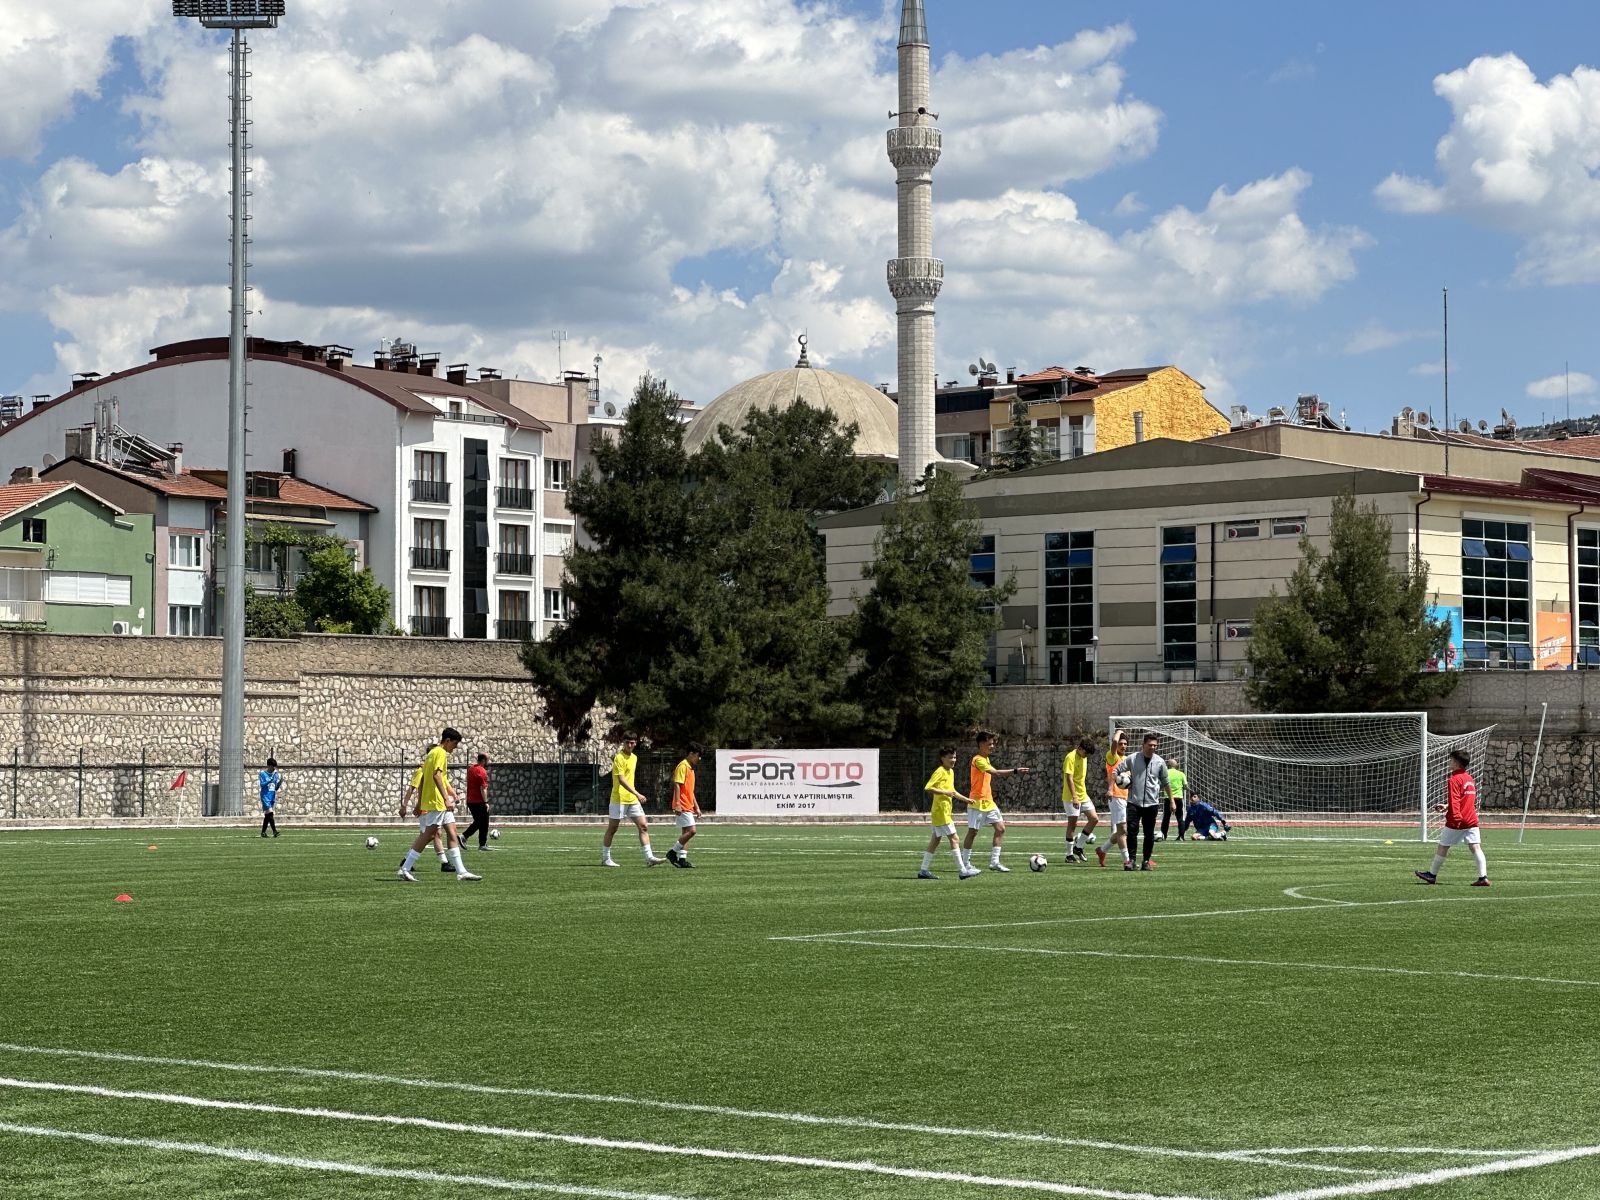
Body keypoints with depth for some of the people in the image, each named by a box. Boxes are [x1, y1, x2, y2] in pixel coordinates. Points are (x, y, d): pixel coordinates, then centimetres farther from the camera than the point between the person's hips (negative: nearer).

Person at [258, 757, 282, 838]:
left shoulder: (275, 774, 11)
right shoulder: (263, 774, -3)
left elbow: (276, 788, 11)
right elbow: (262, 784, -12)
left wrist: (280, 782, -8)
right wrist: (270, 780, -23)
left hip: (273, 797, 6)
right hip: (265, 797, -6)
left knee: (267, 816, 8)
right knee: (270, 813, -17)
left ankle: (263, 832, 14)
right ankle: (274, 831, -22)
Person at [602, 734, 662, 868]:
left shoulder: (634, 757, 13)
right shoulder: (619, 758, -13)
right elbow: (621, 779, -22)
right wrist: (637, 794, -30)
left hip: (633, 799, 7)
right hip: (619, 798, -7)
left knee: (643, 826, -2)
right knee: (612, 829, 2)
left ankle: (649, 858, -5)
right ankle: (605, 859, 11)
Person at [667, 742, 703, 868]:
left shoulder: (690, 768, 20)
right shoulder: (682, 766, -10)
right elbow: (677, 785, -18)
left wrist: (696, 807, 24)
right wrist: (677, 804, -24)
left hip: (688, 806, 10)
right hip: (682, 806, -10)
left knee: (685, 833, 7)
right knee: (691, 830, -15)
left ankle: (682, 858, 6)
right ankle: (672, 852, -8)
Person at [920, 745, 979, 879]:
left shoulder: (951, 772, 16)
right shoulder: (940, 771, -13)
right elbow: (927, 788, -21)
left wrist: (965, 799, 19)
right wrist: (945, 792, -23)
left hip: (946, 811, 10)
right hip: (941, 811, -10)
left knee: (935, 840, 10)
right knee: (954, 839, -10)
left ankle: (924, 871, 14)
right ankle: (962, 871, -11)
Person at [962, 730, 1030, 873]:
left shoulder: (985, 759, 13)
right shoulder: (978, 760, -17)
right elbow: (995, 772, -30)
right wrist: (1015, 771, -34)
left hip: (988, 802, 9)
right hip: (977, 802, -9)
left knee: (1000, 828, 1)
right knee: (972, 832, -1)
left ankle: (994, 862, 3)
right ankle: (965, 863, 9)